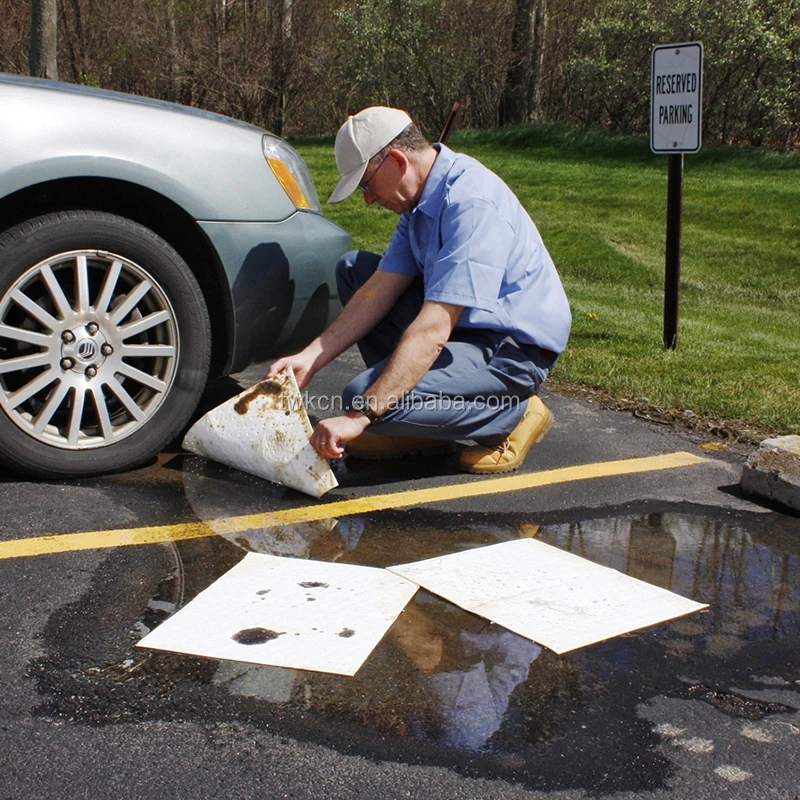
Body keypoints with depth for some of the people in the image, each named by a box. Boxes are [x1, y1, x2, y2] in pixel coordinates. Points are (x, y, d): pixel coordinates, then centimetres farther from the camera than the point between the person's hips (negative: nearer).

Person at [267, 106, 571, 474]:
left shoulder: (471, 202, -26)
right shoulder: (421, 195, 5)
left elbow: (433, 331, -32)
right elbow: (381, 290, 3)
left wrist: (359, 416, -34)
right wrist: (309, 358, -6)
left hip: (515, 347, -10)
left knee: (364, 397, -25)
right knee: (353, 269, 10)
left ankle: (514, 413, -4)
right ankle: (420, 427, 8)